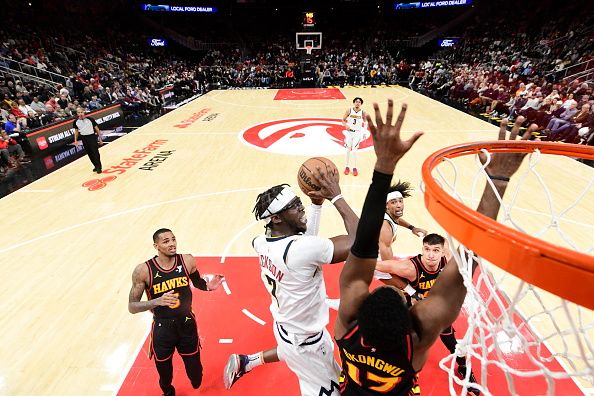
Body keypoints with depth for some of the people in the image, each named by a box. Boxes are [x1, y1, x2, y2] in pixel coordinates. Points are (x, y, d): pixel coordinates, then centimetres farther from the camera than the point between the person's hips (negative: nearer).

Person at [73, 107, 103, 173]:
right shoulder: (76, 122, -1)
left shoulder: (90, 119, -11)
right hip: (84, 138, 4)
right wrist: (76, 140, 5)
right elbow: (76, 131, 13)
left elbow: (96, 129, -4)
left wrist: (100, 138, -4)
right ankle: (96, 166, 24)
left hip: (92, 137, -4)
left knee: (95, 152, -5)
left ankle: (99, 167, 6)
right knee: (90, 154, 10)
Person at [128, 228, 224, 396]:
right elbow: (132, 306, -12)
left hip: (187, 324, 1)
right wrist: (157, 301, -30)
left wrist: (208, 286, -13)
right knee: (165, 376, 19)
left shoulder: (187, 261, -11)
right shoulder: (143, 270, -17)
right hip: (162, 328, -1)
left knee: (196, 379, 13)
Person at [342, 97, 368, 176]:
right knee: (348, 150, 4)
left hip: (358, 133, -1)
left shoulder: (363, 113, -4)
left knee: (354, 150, -5)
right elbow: (343, 120, 2)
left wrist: (364, 133, -4)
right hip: (349, 132, 1)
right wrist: (346, 125, -18)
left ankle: (354, 168, 8)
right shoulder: (349, 110, -5)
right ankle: (347, 167, 18)